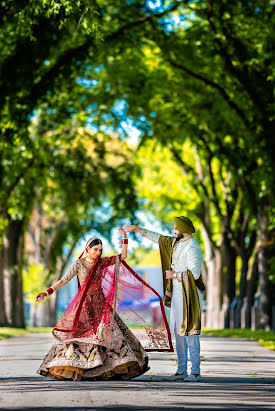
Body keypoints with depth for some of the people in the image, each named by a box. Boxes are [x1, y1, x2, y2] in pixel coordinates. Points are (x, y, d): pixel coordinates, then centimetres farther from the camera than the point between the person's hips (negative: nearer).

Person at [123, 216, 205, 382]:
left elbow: (194, 273, -21)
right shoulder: (176, 242, 13)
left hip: (188, 294, -9)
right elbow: (158, 238, 26)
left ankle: (196, 372, -6)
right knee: (178, 331, 9)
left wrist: (174, 275, -13)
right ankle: (181, 371, 14)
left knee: (189, 332, -9)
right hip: (176, 293, 9)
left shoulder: (192, 247, -15)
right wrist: (136, 229, 28)